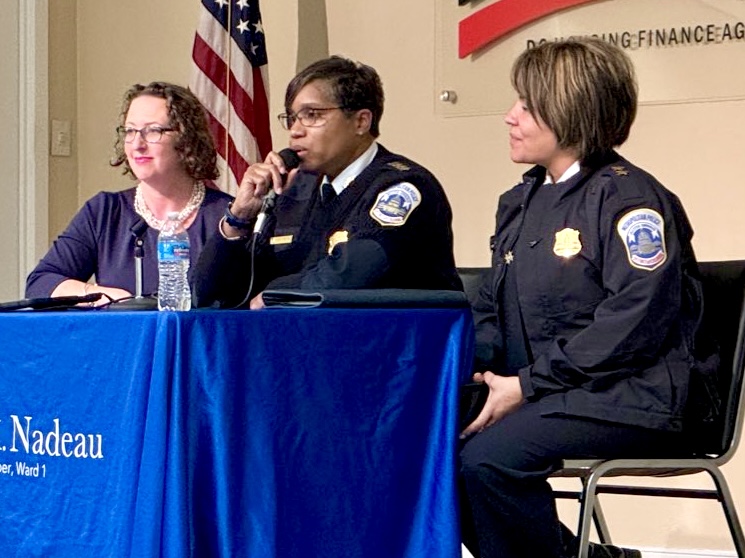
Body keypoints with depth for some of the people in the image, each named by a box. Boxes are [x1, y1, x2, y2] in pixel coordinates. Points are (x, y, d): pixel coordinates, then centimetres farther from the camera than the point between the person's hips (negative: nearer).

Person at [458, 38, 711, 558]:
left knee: (485, 458, -30)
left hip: (626, 400, -9)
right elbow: (491, 312, 22)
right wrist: (469, 368, -2)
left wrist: (527, 384, -18)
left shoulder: (629, 198, -9)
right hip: (539, 397, 9)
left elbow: (635, 324, -19)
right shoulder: (521, 202, 19)